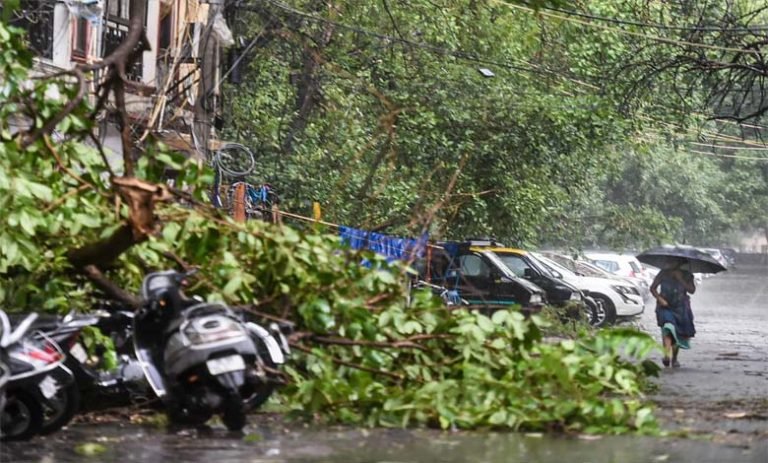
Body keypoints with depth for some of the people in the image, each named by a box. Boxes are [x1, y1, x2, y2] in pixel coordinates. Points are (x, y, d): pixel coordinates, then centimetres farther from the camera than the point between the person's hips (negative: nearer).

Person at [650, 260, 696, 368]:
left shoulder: (686, 275, 9)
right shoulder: (664, 273, 5)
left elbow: (692, 290, -5)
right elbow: (653, 288, 5)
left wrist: (680, 279, -13)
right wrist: (659, 299, -11)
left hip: (681, 308, 2)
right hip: (665, 306, -2)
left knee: (678, 334, 3)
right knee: (668, 327, -20)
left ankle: (674, 358, 16)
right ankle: (667, 354, -34)